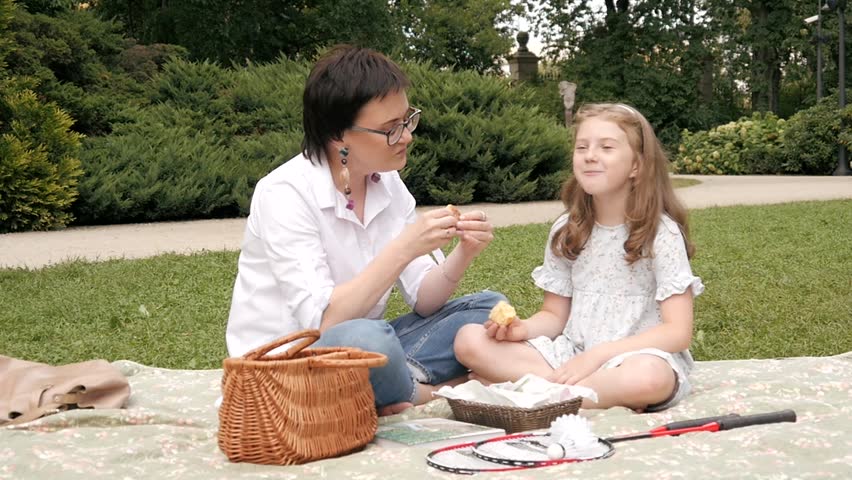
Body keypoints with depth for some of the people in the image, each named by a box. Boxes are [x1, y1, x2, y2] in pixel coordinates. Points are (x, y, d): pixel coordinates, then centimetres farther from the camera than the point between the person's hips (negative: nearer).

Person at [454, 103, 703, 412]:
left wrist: (597, 354, -21)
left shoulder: (661, 233, -6)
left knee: (647, 376, -41)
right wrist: (523, 328, -12)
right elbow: (555, 315, 11)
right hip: (573, 353, 5)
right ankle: (606, 396, -20)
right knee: (469, 341, -16)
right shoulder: (566, 231, 7)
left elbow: (677, 332, -12)